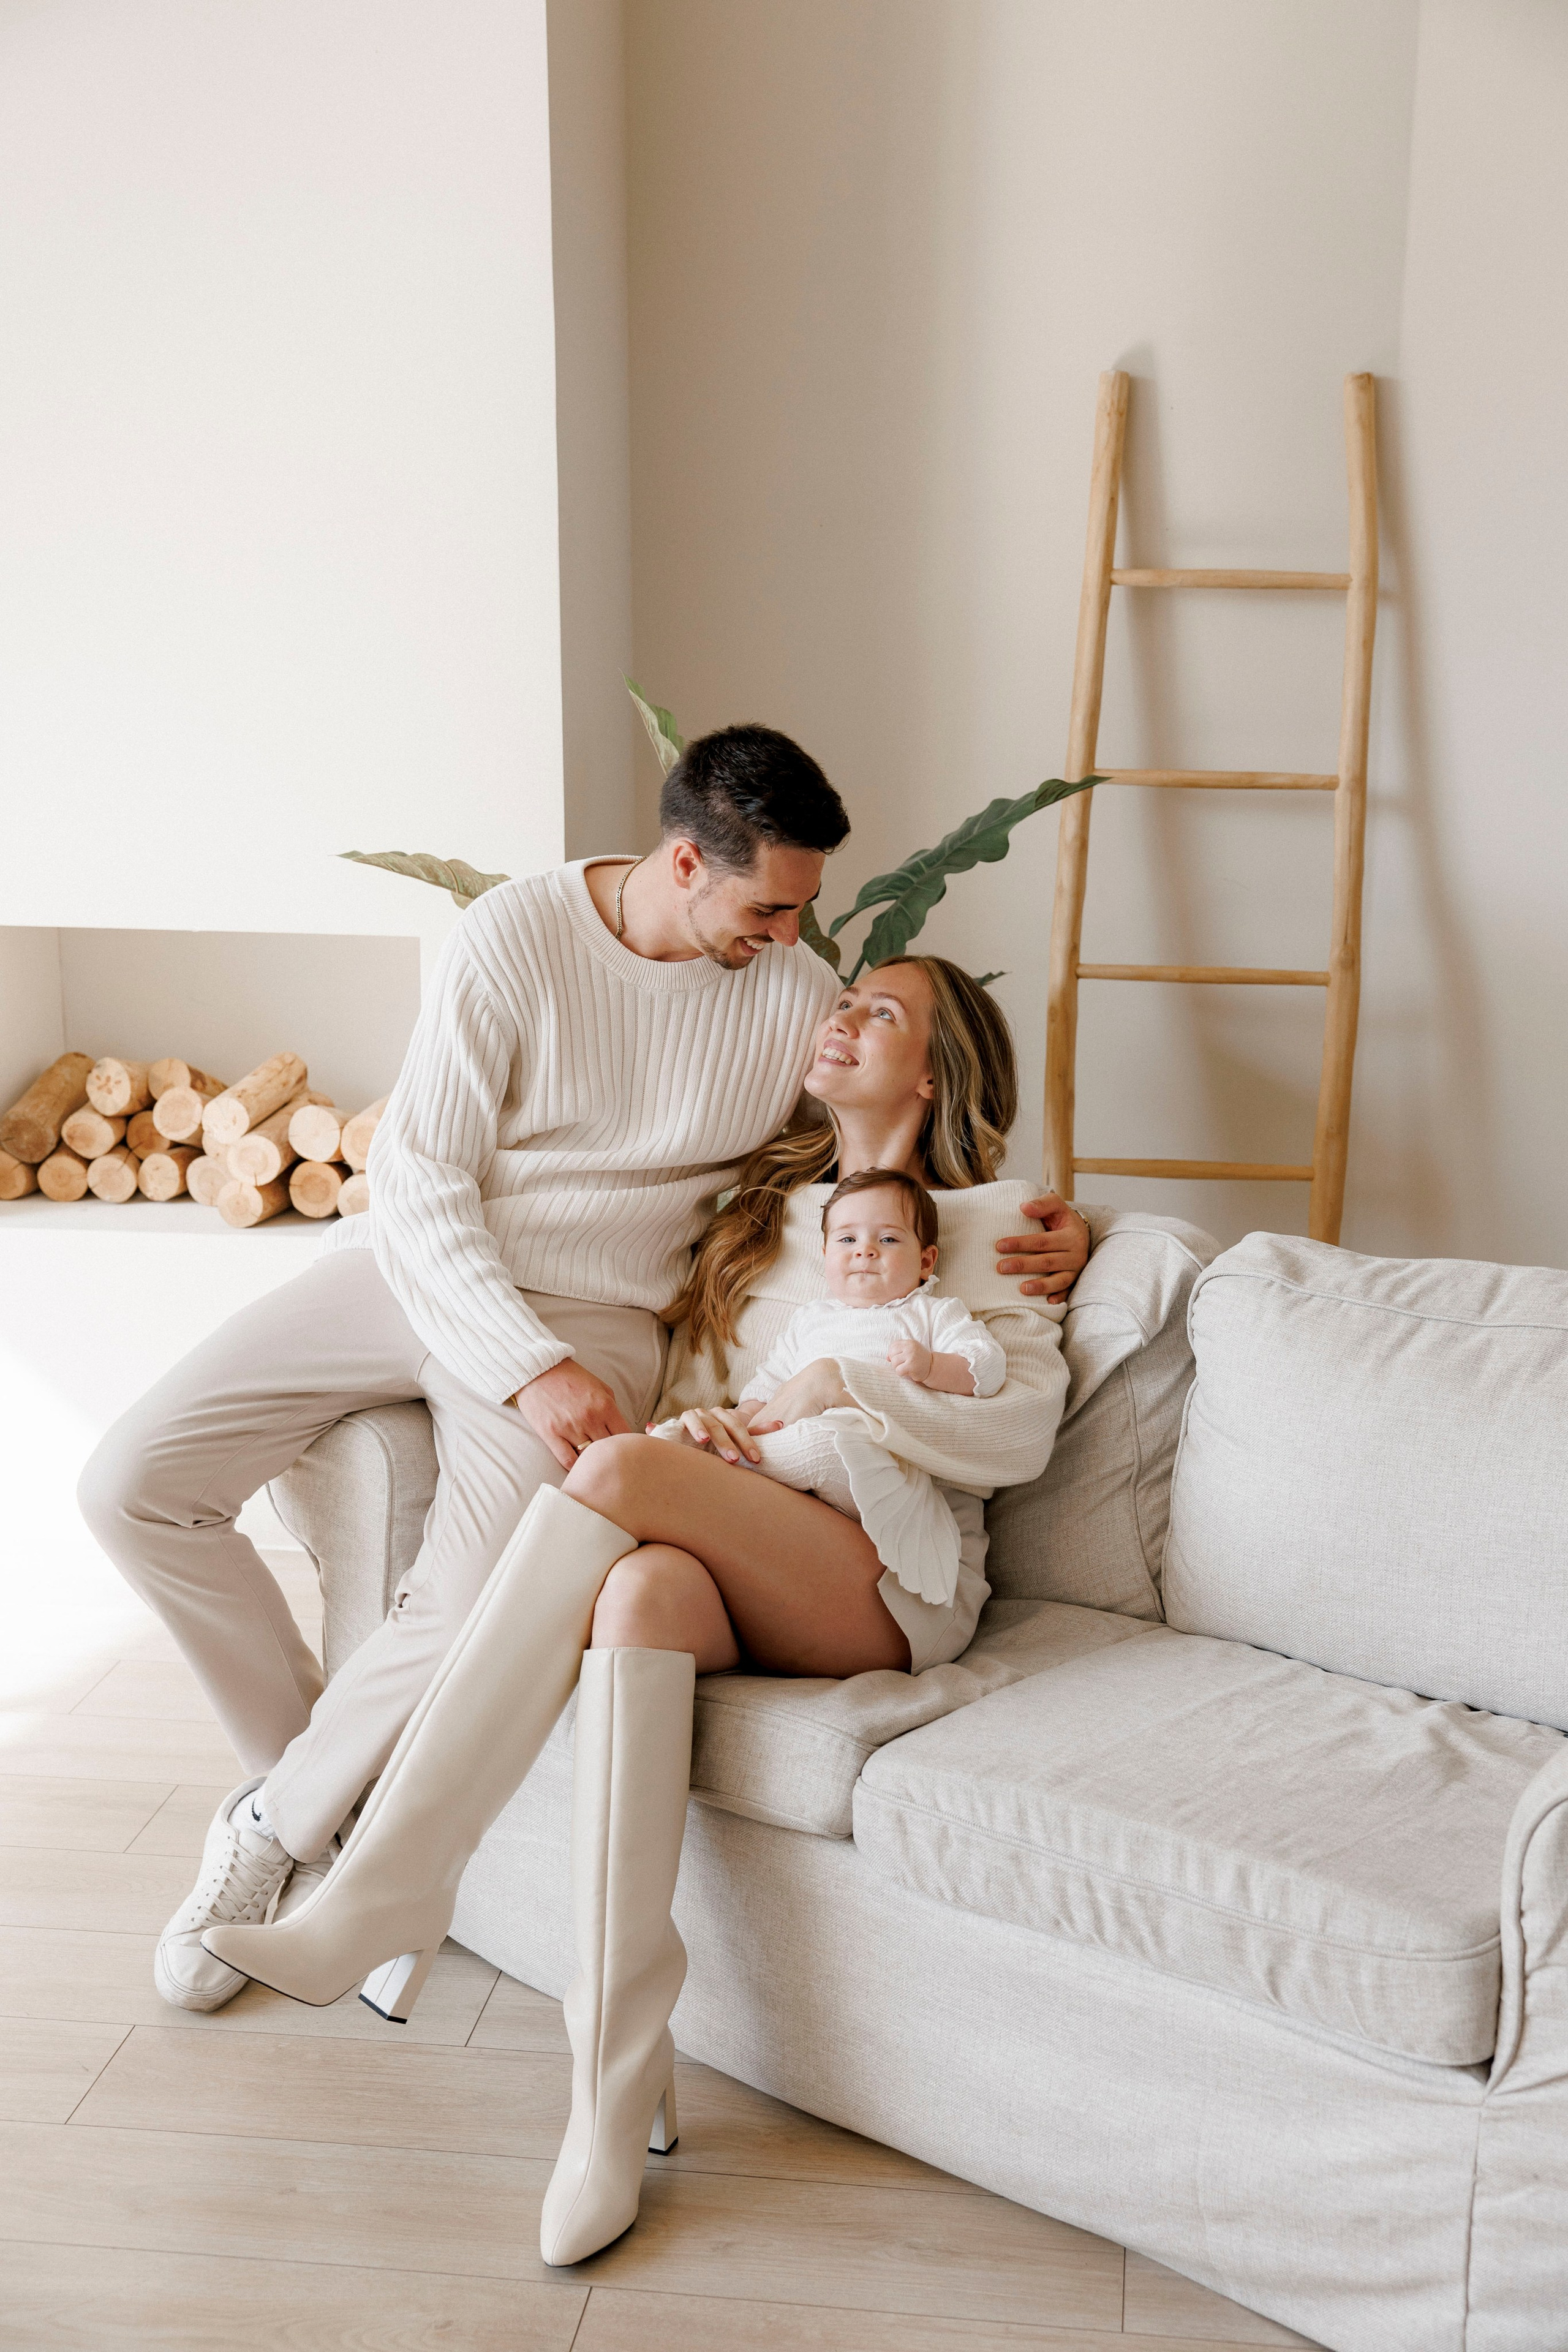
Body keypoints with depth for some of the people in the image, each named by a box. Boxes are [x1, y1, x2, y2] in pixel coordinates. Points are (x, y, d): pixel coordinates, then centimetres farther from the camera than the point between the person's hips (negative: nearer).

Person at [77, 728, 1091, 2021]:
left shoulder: (797, 996, -3)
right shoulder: (516, 935, -12)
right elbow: (422, 1183, -13)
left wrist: (1047, 1223, -9)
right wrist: (528, 1369, -24)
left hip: (592, 1317, 0)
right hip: (422, 1271, 1)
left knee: (476, 1617, -25)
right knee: (133, 1483, -12)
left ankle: (274, 1830, 6)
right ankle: (306, 1757, 10)